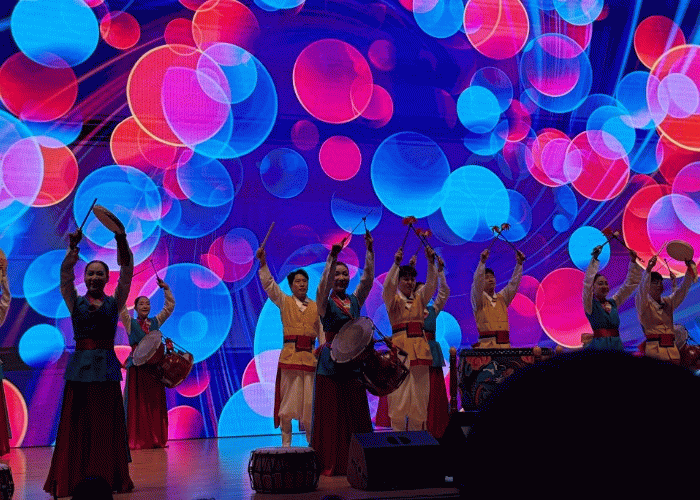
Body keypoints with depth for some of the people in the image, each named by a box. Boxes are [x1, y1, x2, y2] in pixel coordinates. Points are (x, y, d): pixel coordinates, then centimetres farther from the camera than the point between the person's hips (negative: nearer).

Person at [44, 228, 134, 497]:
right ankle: (74, 480, 5)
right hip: (80, 367, 0)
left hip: (107, 368, 0)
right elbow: (65, 275, -7)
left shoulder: (115, 303, 8)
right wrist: (73, 249, -24)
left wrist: (122, 241, -17)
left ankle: (110, 479, 7)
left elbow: (127, 272, -4)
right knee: (77, 425, 0)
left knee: (107, 425, 3)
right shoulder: (75, 302, 8)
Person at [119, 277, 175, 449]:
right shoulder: (130, 323, 4)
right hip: (137, 369, -3)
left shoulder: (155, 322, 12)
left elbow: (170, 307, 13)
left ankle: (156, 440, 10)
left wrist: (166, 288, 5)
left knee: (156, 404, 4)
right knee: (137, 404, -3)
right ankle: (136, 440, 0)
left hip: (154, 368, 3)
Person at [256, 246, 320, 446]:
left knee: (311, 402, 3)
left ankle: (313, 442, 16)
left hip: (311, 357, 2)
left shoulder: (316, 307, 13)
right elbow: (269, 284, -5)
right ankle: (286, 443, 10)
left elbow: (322, 331, 13)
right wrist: (263, 263, -18)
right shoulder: (284, 302, 8)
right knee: (288, 402, 0)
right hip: (289, 356, -2)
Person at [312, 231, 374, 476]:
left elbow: (368, 279, 1)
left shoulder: (355, 300, 11)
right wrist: (333, 256, -32)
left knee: (356, 413, 7)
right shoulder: (325, 302, -3)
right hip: (331, 362, -5)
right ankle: (330, 464, 3)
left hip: (354, 362, 5)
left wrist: (369, 251, -8)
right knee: (330, 414, -2)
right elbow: (324, 283, -21)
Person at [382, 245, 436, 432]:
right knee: (399, 393, -5)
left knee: (420, 392, 3)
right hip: (400, 346, -4)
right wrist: (396, 263, -23)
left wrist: (431, 261, -10)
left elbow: (431, 284, 3)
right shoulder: (392, 299, 6)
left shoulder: (419, 299, 16)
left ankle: (416, 434, 11)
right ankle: (397, 432, 3)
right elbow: (388, 285, -13)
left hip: (420, 347, 4)